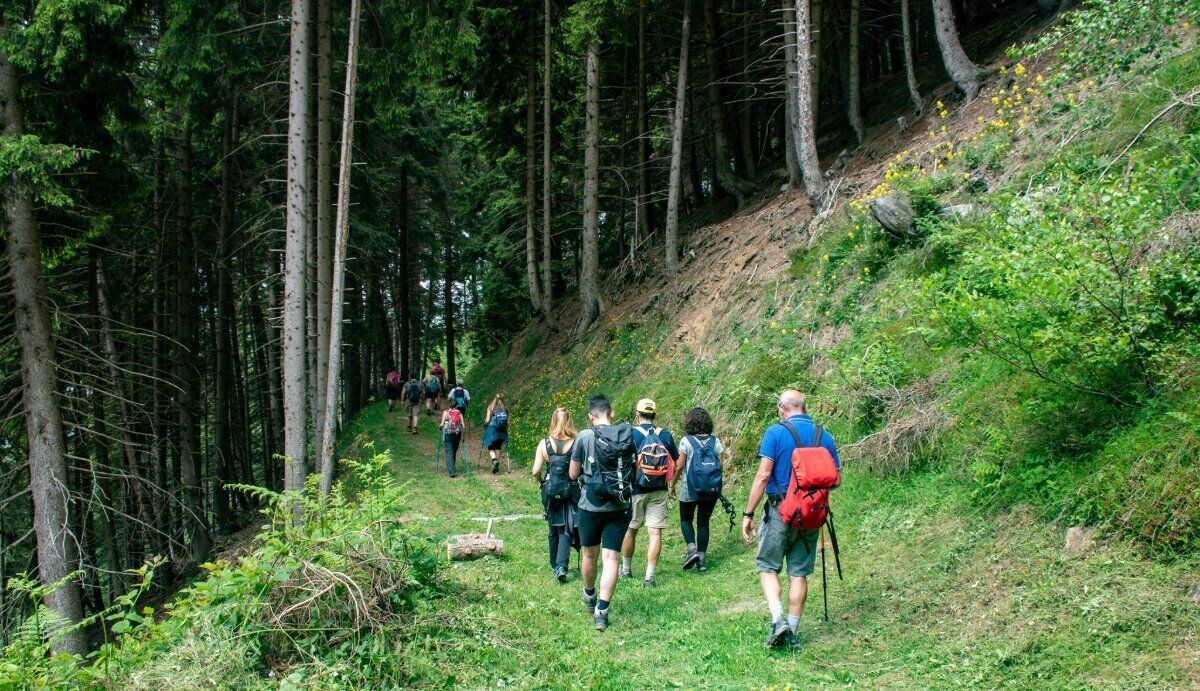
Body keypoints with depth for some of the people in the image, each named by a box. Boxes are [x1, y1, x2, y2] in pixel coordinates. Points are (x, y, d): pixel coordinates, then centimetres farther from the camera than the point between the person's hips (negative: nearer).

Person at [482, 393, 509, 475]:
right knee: (498, 448, 14)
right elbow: (507, 422, 3)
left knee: (491, 448, 3)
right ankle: (496, 465, 12)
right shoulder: (505, 409, 3)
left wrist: (485, 423, 14)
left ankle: (494, 460, -25)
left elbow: (487, 421, -6)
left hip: (492, 429, -3)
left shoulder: (491, 408, -3)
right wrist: (506, 430, 15)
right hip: (501, 431, 3)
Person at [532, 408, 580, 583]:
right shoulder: (576, 444, -9)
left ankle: (555, 565, 31)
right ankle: (562, 566, -16)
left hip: (550, 491, 2)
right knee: (565, 531, 2)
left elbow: (536, 471, -7)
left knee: (554, 530, 18)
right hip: (571, 491, -2)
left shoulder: (544, 444, -5)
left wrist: (541, 482, 13)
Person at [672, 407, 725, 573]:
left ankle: (692, 550, -5)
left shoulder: (686, 441, -9)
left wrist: (673, 484, 5)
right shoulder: (715, 441, 0)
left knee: (686, 519, 15)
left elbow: (679, 466, -9)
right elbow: (720, 465, 1)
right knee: (703, 522, 13)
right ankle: (702, 558, 12)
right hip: (712, 490, 3)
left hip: (690, 489, -3)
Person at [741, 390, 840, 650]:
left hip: (780, 510, -4)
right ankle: (793, 633, 14)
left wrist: (748, 514, -10)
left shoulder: (775, 433, -8)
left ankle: (777, 620, -9)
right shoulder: (825, 436, 4)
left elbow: (763, 476, -14)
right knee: (799, 572, 11)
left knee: (767, 566, 8)